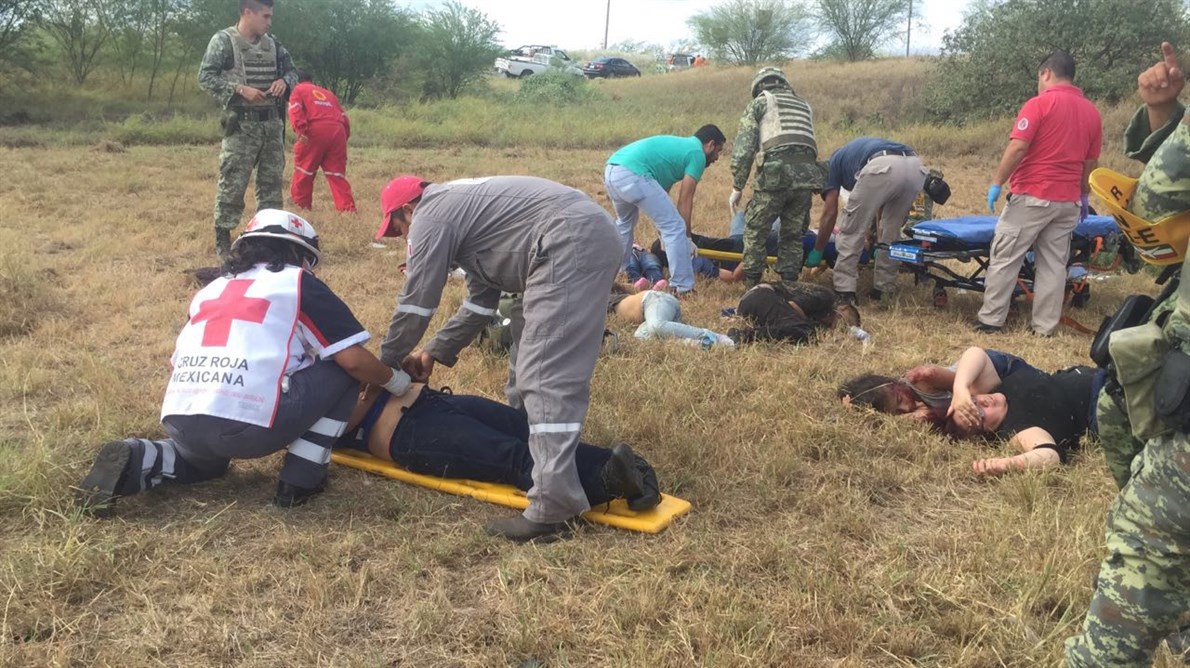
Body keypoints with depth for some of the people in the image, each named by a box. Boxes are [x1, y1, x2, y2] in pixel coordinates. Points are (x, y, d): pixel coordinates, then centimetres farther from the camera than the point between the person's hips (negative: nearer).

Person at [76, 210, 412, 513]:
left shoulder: (211, 289, 25)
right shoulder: (299, 282, 9)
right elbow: (354, 359, 2)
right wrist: (394, 379, 21)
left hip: (180, 423, 6)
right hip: (246, 423, -6)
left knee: (208, 458, 40)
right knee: (341, 372, 12)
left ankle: (135, 461, 10)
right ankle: (300, 481, 9)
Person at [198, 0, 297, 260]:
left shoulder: (272, 44, 11)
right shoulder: (223, 41, -5)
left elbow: (292, 70, 20)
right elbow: (206, 77, -9)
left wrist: (284, 81, -3)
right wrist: (240, 89, -18)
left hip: (272, 122, 6)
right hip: (241, 124, -6)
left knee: (272, 180, 10)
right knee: (233, 183, -6)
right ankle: (223, 238, 3)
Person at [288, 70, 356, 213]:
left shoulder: (298, 90, 19)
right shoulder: (328, 93, 33)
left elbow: (295, 110, -3)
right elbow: (344, 117, 24)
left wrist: (301, 130, -14)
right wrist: (345, 136, 27)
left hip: (315, 129, -4)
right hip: (338, 130, 4)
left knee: (304, 169, 11)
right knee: (337, 173, 6)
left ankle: (300, 204, 18)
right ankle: (347, 208, -3)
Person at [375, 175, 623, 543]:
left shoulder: (430, 217, 1)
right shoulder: (456, 206, 30)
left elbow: (415, 304, 3)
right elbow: (481, 301, 32)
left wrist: (385, 364, 18)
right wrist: (435, 351, 32)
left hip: (571, 245, -11)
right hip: (594, 236, 11)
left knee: (545, 377, -15)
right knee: (528, 356, 24)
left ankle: (552, 507, -20)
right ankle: (521, 437, 37)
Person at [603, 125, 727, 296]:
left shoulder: (679, 144, 34)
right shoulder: (697, 154, 8)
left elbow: (661, 192, 36)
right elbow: (685, 200, 5)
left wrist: (661, 225, 40)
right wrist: (687, 233, 13)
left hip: (610, 170, 10)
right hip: (632, 174, -10)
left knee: (624, 223, 35)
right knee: (675, 227, -1)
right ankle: (683, 287, 0)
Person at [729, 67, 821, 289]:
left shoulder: (759, 103, 15)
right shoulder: (804, 106, 30)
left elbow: (743, 149, 4)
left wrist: (737, 188, 7)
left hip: (775, 173, -4)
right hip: (807, 175, 4)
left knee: (754, 231, 9)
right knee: (793, 235, 15)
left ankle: (751, 287, 9)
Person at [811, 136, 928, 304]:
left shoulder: (835, 161, 30)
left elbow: (830, 213, 24)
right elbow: (880, 205, 47)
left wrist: (817, 252, 34)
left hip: (882, 168, -6)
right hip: (915, 168, 6)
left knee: (852, 231, 11)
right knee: (892, 231, 24)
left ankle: (844, 291, 10)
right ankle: (883, 288, 27)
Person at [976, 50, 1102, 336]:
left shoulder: (1040, 103, -8)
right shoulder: (1092, 111, 11)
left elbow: (1018, 147, -16)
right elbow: (1090, 162, 15)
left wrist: (997, 182, -11)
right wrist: (1083, 196, 25)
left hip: (1032, 196, -6)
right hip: (1068, 201, 6)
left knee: (1005, 258, 2)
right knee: (1053, 264, 8)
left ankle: (990, 320, 4)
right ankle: (1045, 326, 10)